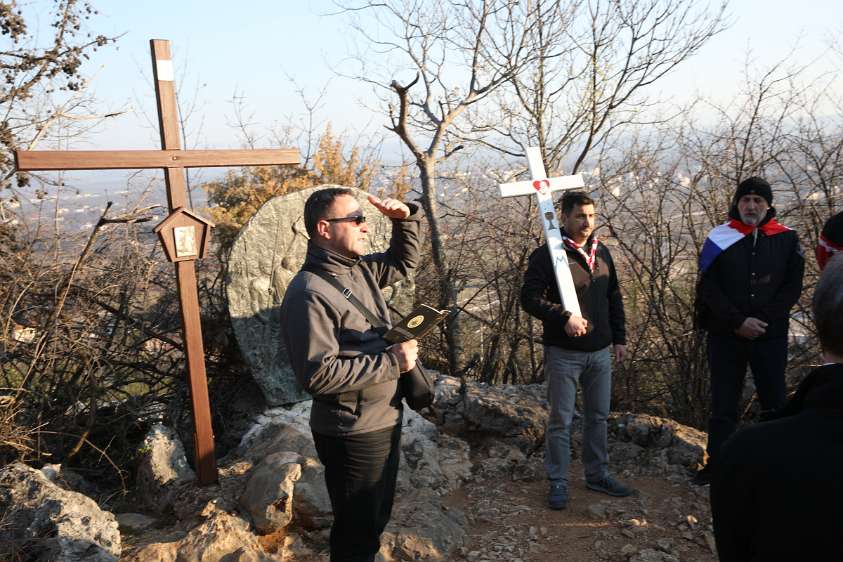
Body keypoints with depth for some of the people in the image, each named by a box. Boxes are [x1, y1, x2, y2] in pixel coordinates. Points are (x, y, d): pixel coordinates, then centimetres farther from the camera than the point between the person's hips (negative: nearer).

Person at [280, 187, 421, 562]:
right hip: (353, 434, -9)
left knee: (376, 518, 26)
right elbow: (318, 374, -29)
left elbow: (404, 262, 21)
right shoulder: (309, 294, -24)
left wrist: (405, 218, 2)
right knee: (358, 531, 10)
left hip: (384, 420, 9)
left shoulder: (360, 269, 4)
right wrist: (391, 362, -24)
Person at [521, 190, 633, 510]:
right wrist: (564, 317, -25)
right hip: (564, 353, -6)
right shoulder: (548, 254, -11)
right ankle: (558, 483, 15)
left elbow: (614, 298, 17)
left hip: (600, 352, 6)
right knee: (561, 420, 2)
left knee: (598, 416, 15)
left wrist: (619, 338, 13)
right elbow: (530, 298, -16)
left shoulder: (601, 253, 10)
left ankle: (598, 475, 30)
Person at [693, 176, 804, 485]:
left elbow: (792, 287, 1)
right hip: (726, 336, -1)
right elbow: (709, 289, -5)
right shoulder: (719, 239, 0)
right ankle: (716, 463, 15)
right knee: (724, 403, 6)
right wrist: (739, 322, -14)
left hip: (771, 336, 1)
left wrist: (764, 321, -11)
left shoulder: (787, 239, 4)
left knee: (774, 402, 8)